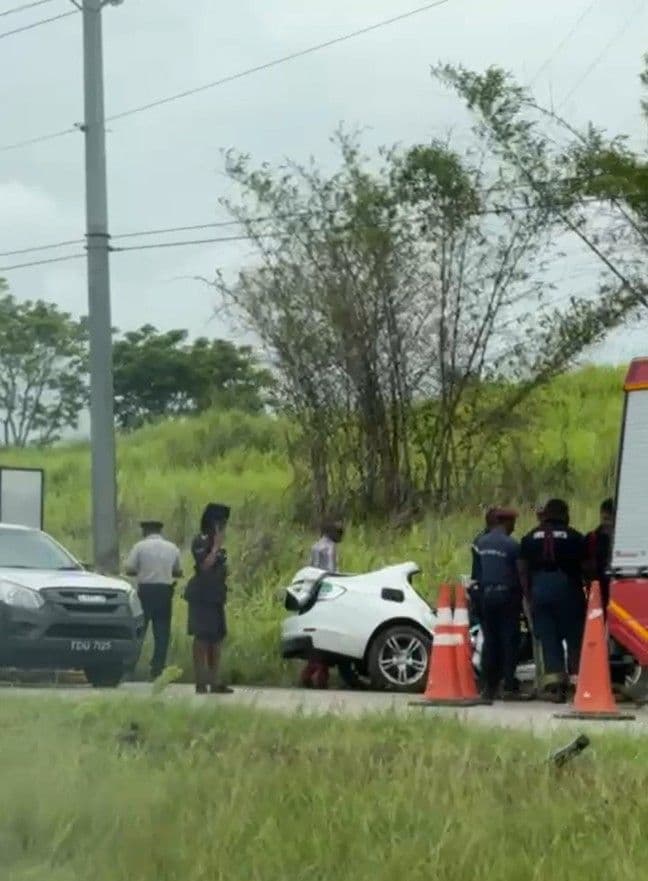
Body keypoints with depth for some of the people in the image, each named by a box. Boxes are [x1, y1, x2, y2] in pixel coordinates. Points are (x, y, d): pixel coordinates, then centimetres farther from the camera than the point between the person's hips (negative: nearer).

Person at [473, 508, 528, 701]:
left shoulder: (480, 544, 7)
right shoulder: (511, 545, -11)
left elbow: (476, 572, 11)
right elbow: (520, 574, -6)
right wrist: (522, 597, 6)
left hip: (486, 596, 5)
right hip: (506, 595, -5)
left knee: (490, 641, 9)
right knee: (509, 641, -3)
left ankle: (489, 687, 8)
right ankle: (510, 687, -6)